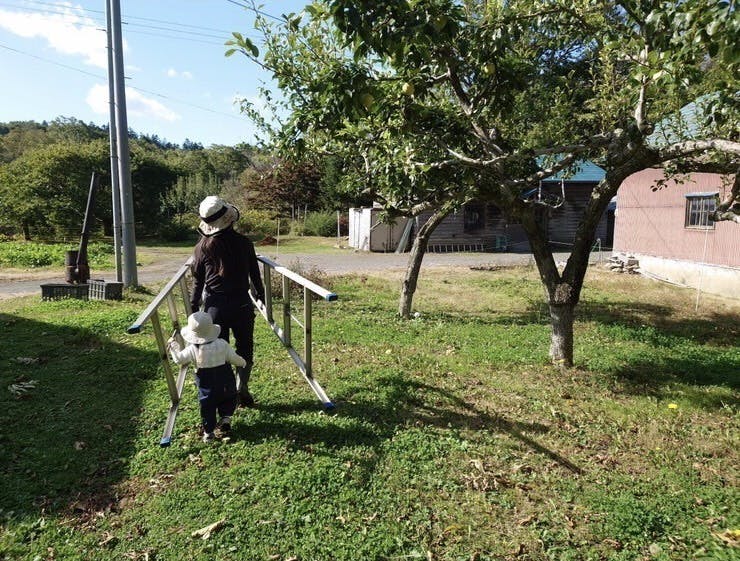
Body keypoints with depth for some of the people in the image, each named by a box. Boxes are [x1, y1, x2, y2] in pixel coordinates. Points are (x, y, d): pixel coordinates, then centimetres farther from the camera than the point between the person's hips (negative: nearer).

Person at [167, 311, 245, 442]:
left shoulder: (192, 349, -13)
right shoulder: (222, 344, -10)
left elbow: (179, 359, -2)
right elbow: (235, 359, -3)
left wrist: (173, 345, 12)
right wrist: (242, 362, 19)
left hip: (207, 386, -1)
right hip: (226, 384, 1)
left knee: (207, 407, 13)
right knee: (228, 399, 24)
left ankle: (208, 431, 16)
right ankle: (225, 417, 8)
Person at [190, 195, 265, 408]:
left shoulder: (203, 246, -4)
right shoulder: (243, 243, -4)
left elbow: (198, 279, 2)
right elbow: (255, 274, 4)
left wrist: (194, 305, 12)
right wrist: (260, 295, 18)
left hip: (215, 305, 1)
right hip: (241, 303, 0)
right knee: (245, 348, 13)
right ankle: (241, 388, 5)